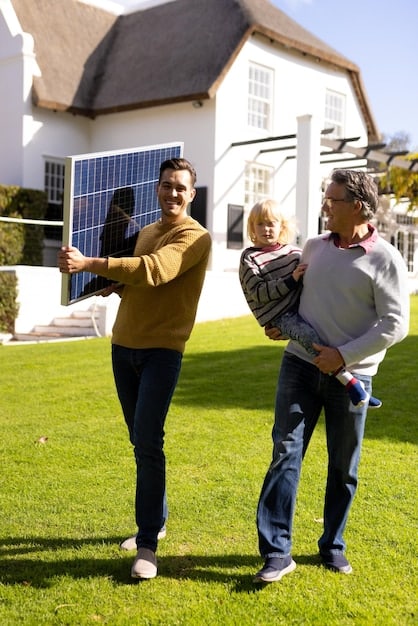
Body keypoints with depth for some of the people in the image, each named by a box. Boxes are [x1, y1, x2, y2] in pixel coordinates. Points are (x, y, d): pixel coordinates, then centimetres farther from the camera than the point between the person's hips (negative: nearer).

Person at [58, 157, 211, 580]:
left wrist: (88, 264, -31)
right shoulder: (146, 231, 15)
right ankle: (155, 520, 29)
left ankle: (147, 544, -4)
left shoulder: (195, 236, -10)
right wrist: (114, 286, 2)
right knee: (140, 441, 13)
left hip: (162, 351, -7)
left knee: (148, 442, -13)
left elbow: (152, 271, -27)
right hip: (123, 345, 7)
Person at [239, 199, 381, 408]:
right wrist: (291, 279, -19)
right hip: (280, 316, -7)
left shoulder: (292, 251, 12)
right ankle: (351, 383, -36)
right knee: (309, 335, -31)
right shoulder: (250, 258, -3)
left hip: (302, 307, 7)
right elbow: (258, 293, -15)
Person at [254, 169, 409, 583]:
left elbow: (395, 325, -11)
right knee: (285, 452, -6)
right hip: (300, 364, 3)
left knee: (344, 466, 9)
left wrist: (344, 355, -16)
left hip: (350, 374, -3)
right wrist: (280, 324, 5)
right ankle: (276, 551, 0)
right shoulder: (314, 247, 7)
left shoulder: (385, 259, -8)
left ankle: (332, 546, 28)